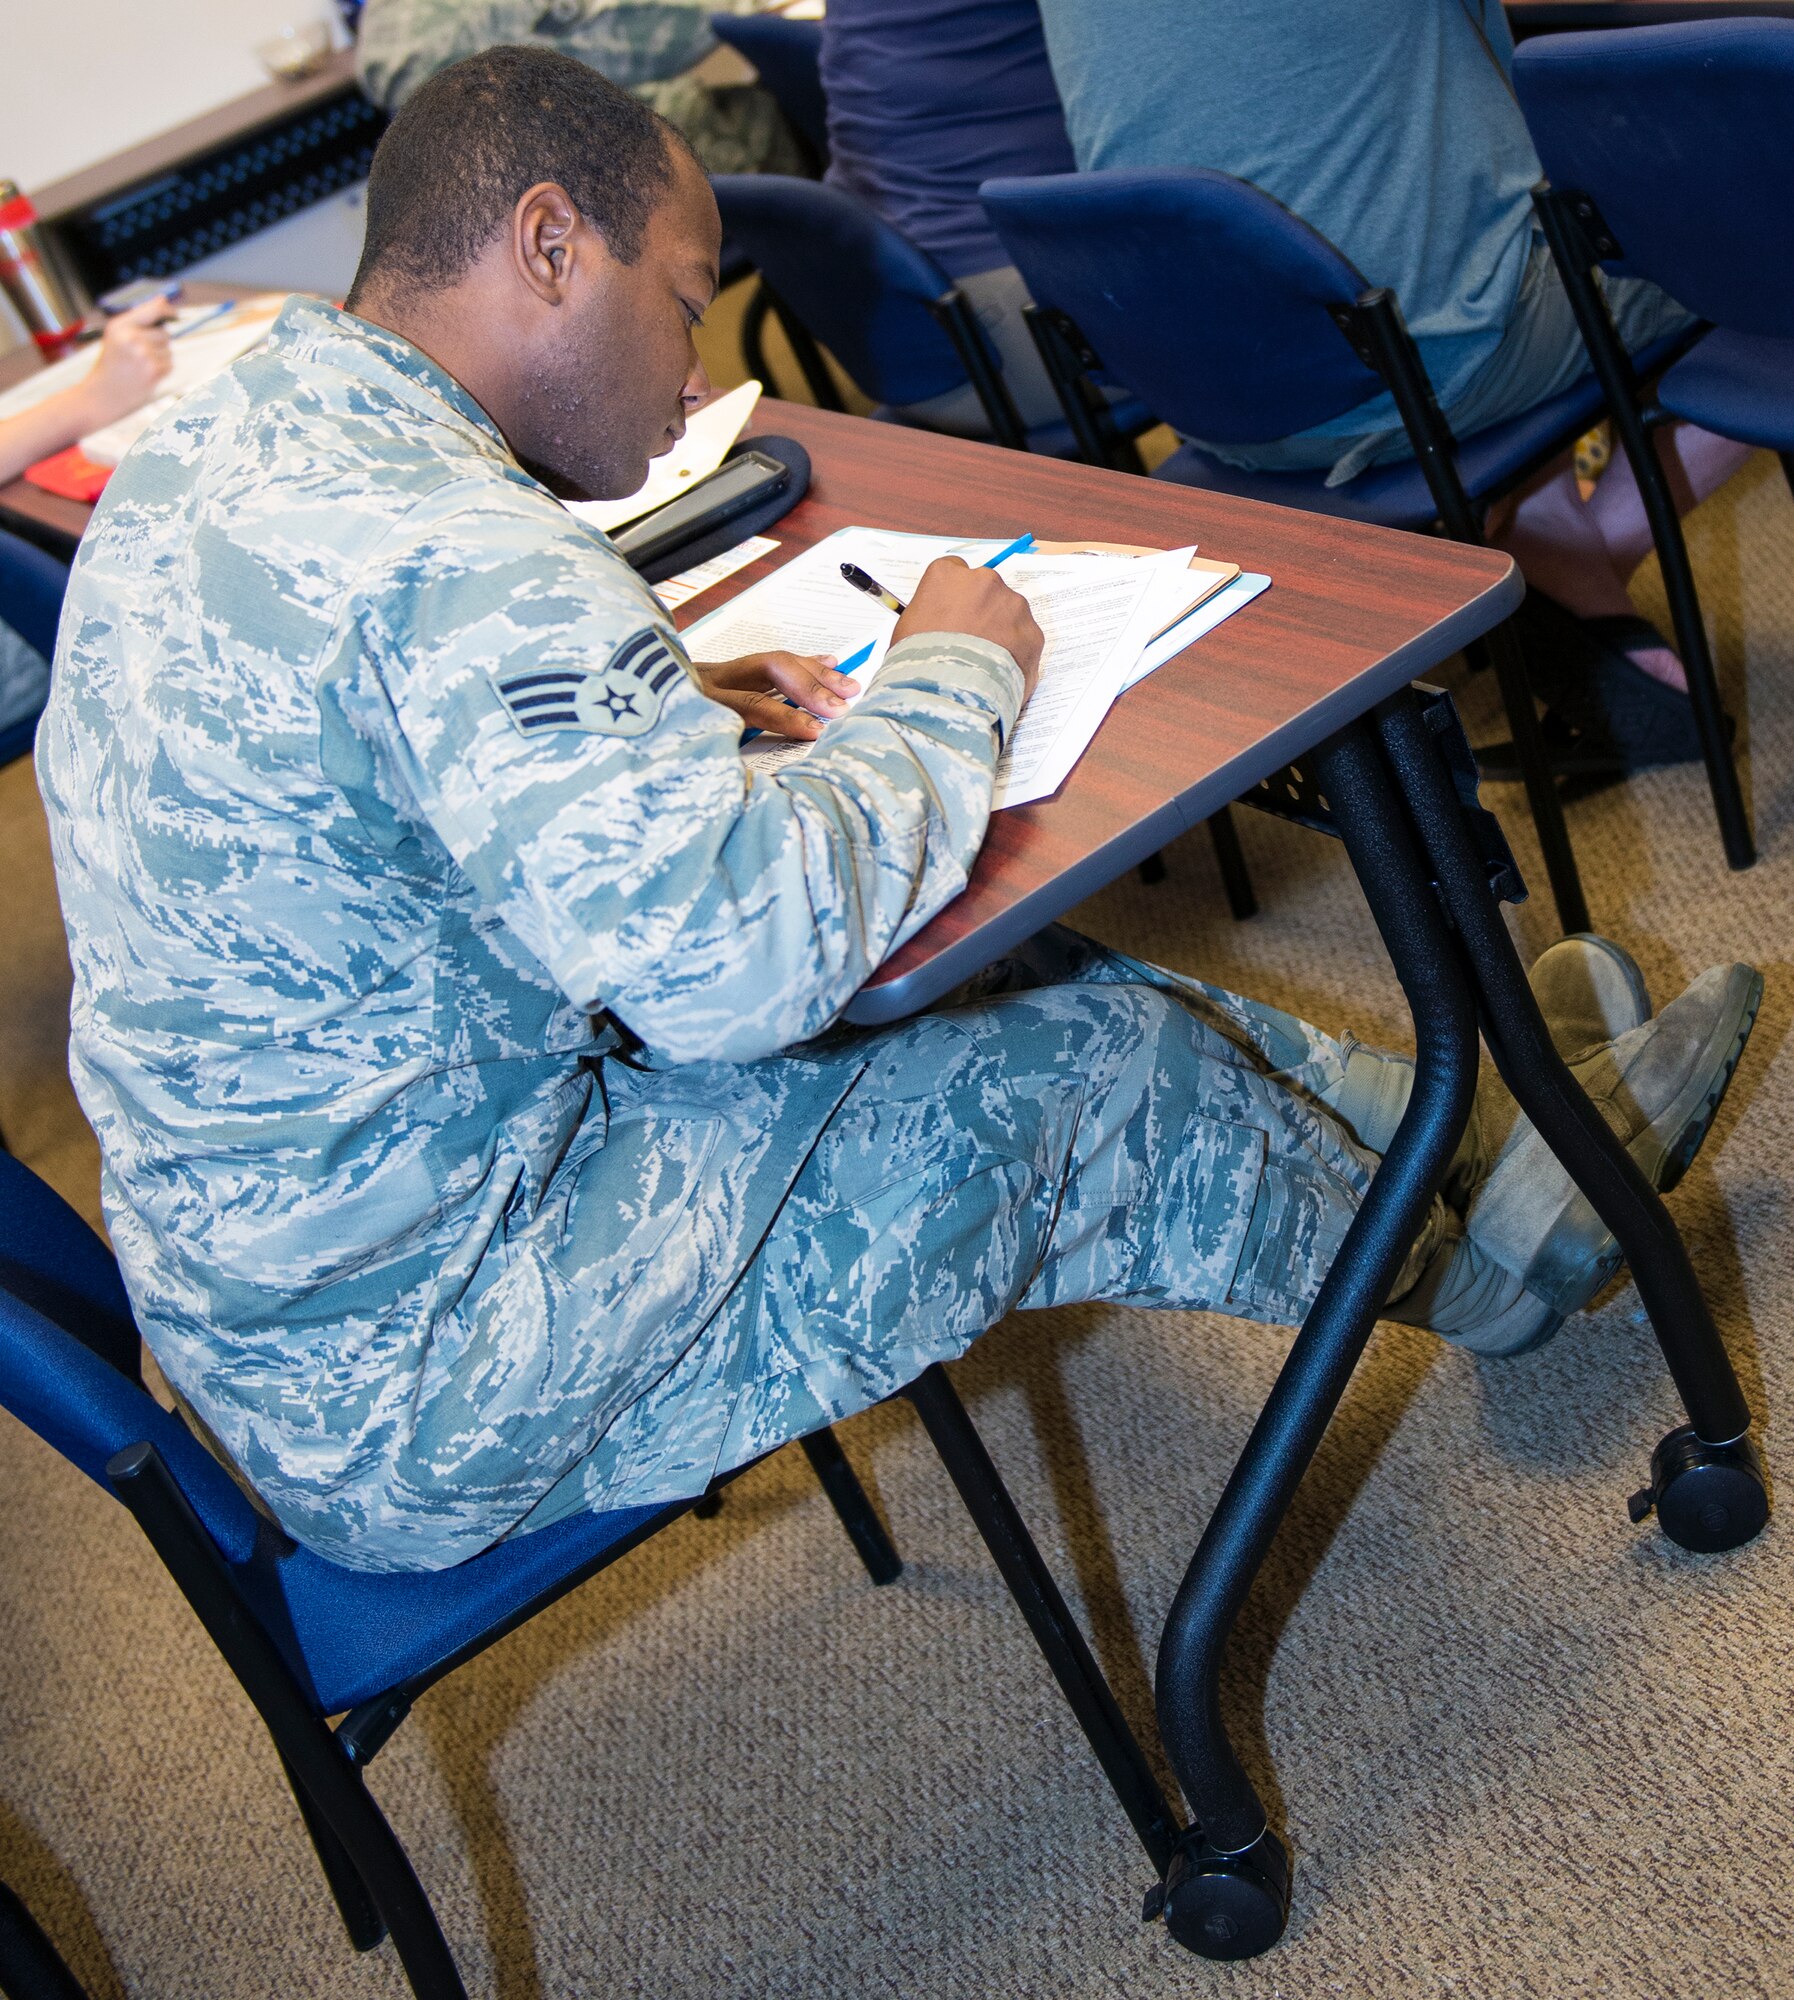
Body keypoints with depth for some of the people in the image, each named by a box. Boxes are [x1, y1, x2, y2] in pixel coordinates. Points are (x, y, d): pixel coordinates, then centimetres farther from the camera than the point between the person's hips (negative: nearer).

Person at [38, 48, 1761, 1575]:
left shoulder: (213, 441, 3)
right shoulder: (444, 554, -29)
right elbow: (748, 949, -33)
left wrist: (663, 723, 5)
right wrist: (953, 680, -15)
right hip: (425, 1411, -9)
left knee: (990, 969, 11)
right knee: (1088, 1074, -2)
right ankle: (1462, 1247, 26)